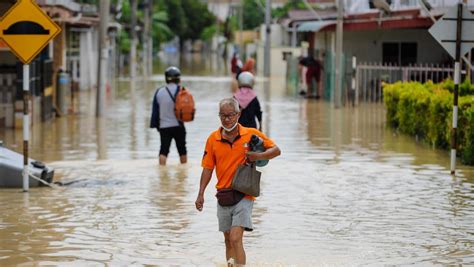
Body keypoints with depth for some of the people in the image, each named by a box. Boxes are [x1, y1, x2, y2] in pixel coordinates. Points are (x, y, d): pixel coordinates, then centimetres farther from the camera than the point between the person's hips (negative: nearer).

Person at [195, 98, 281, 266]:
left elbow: (276, 150, 3)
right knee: (229, 241, 13)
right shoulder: (213, 139, 4)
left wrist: (259, 156, -17)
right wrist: (200, 194, -1)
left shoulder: (251, 134, -3)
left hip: (243, 196, -4)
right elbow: (208, 168, 7)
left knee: (236, 239, -17)